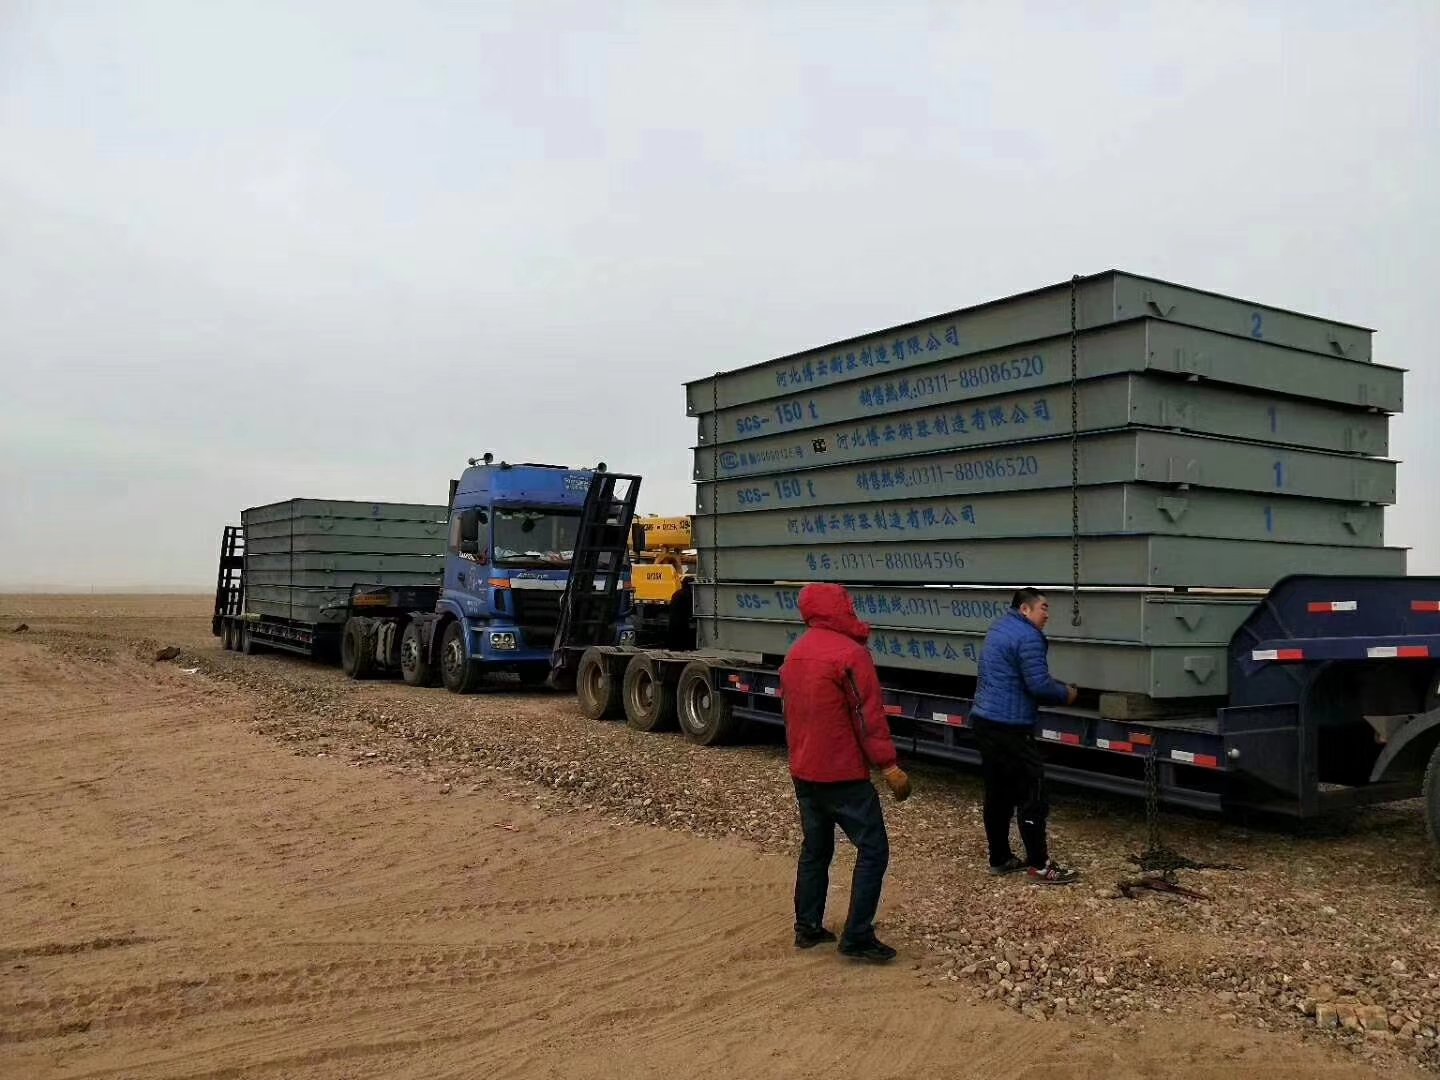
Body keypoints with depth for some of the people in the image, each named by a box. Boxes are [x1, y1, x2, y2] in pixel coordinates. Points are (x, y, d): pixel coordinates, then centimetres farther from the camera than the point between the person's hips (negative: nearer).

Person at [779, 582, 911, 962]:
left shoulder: (795, 653, 11)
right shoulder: (850, 653, -16)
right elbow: (868, 716, -18)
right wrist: (889, 765, -15)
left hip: (803, 771, 9)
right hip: (842, 773, -9)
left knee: (815, 848, 17)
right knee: (873, 848, -1)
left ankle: (807, 928, 21)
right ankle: (857, 937, -2)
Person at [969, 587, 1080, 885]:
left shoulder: (1000, 628, 16)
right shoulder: (1027, 637, -15)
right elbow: (1039, 685, -20)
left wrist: (1057, 688, 14)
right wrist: (1066, 694, -1)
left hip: (984, 720, 10)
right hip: (1008, 727, -10)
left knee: (998, 793, 15)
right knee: (1032, 794, -3)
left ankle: (1000, 859, 22)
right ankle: (1039, 866, 2)